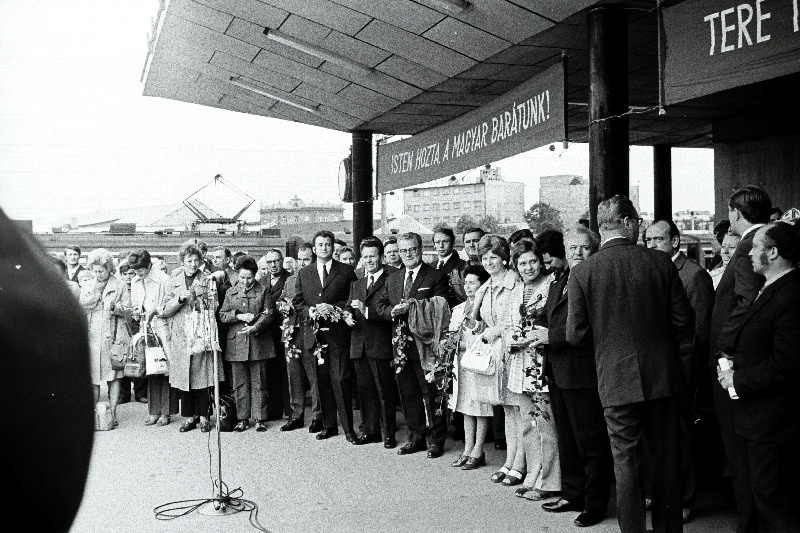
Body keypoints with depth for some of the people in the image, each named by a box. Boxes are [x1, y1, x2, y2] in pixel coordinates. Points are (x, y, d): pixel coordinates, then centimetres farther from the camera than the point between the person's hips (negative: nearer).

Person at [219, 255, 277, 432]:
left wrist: (255, 327, -19)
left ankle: (260, 419, 9)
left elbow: (269, 314, -3)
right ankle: (242, 419, 13)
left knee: (259, 383, 2)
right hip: (236, 344, 2)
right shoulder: (230, 293, 12)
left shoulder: (263, 292, 4)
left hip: (258, 343, -2)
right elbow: (222, 315, 8)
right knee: (239, 384, 5)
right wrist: (239, 316, -9)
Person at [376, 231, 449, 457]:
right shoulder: (392, 278, 15)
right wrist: (393, 311, -8)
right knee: (408, 394, 12)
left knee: (431, 394, 1)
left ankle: (436, 440, 10)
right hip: (401, 344, 6)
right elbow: (380, 305, 13)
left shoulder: (436, 278, -4)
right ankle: (416, 437, 24)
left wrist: (411, 308, -21)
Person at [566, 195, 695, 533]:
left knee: (626, 461, 7)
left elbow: (576, 336, -7)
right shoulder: (661, 263, -6)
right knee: (667, 458, 16)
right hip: (663, 376, 2)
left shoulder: (581, 273, -9)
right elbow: (684, 321, -2)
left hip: (616, 381, -2)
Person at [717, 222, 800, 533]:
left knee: (773, 501, 1)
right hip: (761, 415, 10)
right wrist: (736, 360, 4)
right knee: (757, 487, 21)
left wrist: (738, 380, -17)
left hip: (772, 422, -10)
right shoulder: (773, 290, 10)